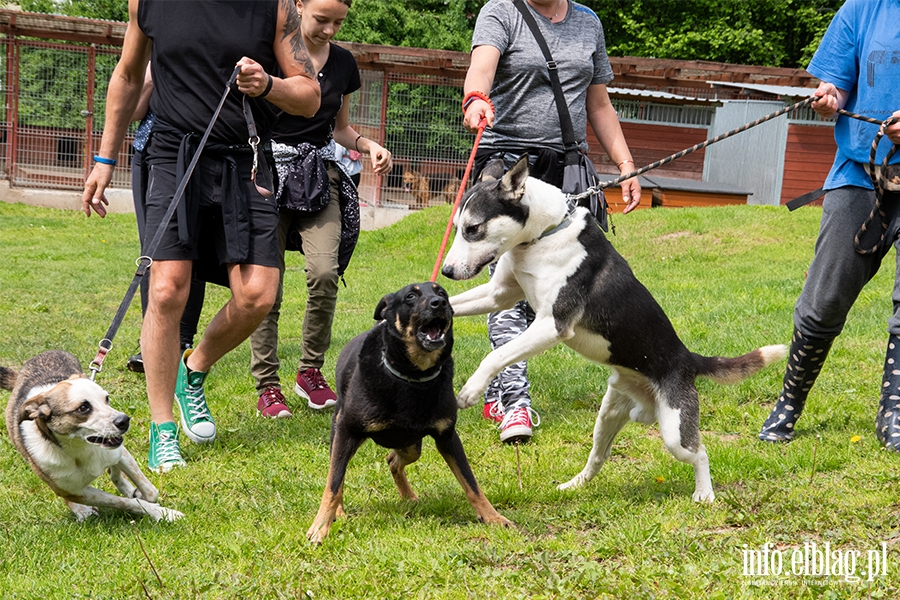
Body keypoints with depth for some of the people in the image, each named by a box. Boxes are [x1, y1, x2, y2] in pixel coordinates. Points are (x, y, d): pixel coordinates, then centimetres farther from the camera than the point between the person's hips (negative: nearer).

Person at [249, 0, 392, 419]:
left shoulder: (343, 63, 9)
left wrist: (368, 145, 2)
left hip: (320, 174, 3)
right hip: (272, 168, -3)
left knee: (325, 271, -15)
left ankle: (311, 372, 2)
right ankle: (267, 386, 4)